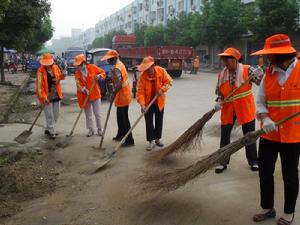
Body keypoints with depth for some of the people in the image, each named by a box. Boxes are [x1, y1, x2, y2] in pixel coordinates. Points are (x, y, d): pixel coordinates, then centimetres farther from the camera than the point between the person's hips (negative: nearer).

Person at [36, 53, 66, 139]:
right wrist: (43, 97, -23)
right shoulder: (40, 71, -14)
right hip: (47, 96, -6)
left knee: (56, 114, 15)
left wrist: (62, 76, -8)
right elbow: (39, 85, -17)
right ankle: (51, 132, 10)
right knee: (49, 115, -1)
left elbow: (59, 77, 16)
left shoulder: (55, 68, 2)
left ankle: (48, 129, 31)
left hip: (56, 95, 6)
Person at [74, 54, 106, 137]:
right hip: (85, 96, 2)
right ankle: (91, 129, 25)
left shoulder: (92, 67, -7)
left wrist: (99, 76, -22)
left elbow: (103, 72, 0)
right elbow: (78, 84, -11)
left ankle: (99, 129, 22)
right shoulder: (77, 72, -2)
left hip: (95, 94, -2)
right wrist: (84, 89, -29)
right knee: (88, 114, 12)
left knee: (97, 113, 6)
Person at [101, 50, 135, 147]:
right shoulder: (120, 64, 9)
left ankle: (129, 140, 4)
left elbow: (118, 85, -32)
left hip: (122, 96, -10)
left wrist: (113, 94, -21)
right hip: (124, 94, 10)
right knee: (120, 117, 20)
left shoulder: (116, 69, -22)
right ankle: (121, 135, 34)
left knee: (124, 119, -3)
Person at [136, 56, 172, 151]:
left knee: (159, 120, 13)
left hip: (159, 101, 2)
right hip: (148, 102, -2)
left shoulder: (161, 71, -16)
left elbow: (168, 81, -2)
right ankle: (151, 141, 6)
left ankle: (157, 139, 29)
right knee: (149, 121, -2)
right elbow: (140, 91, -22)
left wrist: (162, 89, -19)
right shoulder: (143, 75, -21)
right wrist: (142, 104, -33)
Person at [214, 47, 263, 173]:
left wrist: (260, 75, -30)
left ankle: (253, 161, 27)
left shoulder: (247, 70, -12)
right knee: (224, 137, 7)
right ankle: (223, 162, 21)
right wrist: (219, 103, -11)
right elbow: (219, 93, 6)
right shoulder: (221, 75, -1)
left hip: (245, 108, -3)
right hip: (228, 109, 3)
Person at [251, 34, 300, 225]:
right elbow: (260, 101, 1)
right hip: (269, 133, 4)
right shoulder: (268, 74, 2)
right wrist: (265, 119, -17)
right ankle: (268, 208, 31)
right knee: (265, 172, 11)